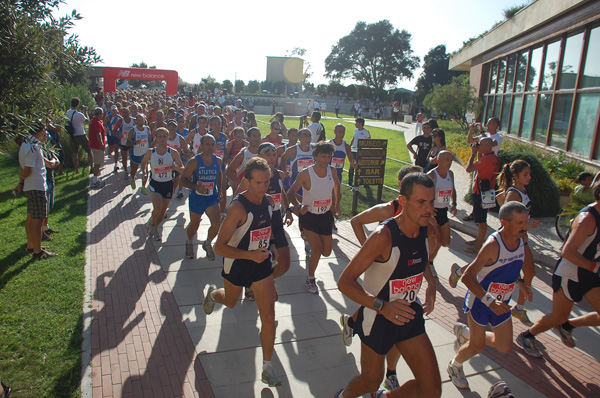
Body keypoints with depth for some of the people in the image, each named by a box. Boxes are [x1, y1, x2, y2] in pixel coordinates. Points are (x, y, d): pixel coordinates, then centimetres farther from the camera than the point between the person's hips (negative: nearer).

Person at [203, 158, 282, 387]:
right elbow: (220, 247, -29)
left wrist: (271, 245, 2)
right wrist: (250, 254, -37)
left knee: (268, 316, -1)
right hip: (237, 264, -4)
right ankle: (212, 293, 62)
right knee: (230, 302, 25)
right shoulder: (238, 207, -28)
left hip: (262, 262, 4)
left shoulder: (267, 201, -7)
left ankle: (267, 369, 13)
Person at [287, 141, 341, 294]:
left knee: (326, 252, 9)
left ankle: (311, 242, 45)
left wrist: (336, 205, 9)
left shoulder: (332, 171, -5)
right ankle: (310, 279, 10)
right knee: (317, 249, -14)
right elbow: (291, 193, -15)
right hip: (309, 216, -4)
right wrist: (297, 207, -33)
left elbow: (336, 186, 16)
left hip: (326, 216, 5)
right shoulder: (306, 173, -18)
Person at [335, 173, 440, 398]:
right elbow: (344, 282, -27)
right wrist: (382, 307, -37)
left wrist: (431, 283, 2)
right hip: (377, 319, -6)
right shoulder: (383, 236, -28)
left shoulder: (427, 231, -6)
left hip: (410, 314, 6)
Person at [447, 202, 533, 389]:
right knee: (477, 346, 5)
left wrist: (520, 282, 7)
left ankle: (465, 332, 33)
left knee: (505, 347, 11)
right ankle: (454, 366, 36)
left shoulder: (521, 240, -6)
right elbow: (467, 276, -33)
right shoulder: (493, 244, -30)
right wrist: (489, 301, -37)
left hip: (501, 302, 7)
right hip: (480, 300, -7)